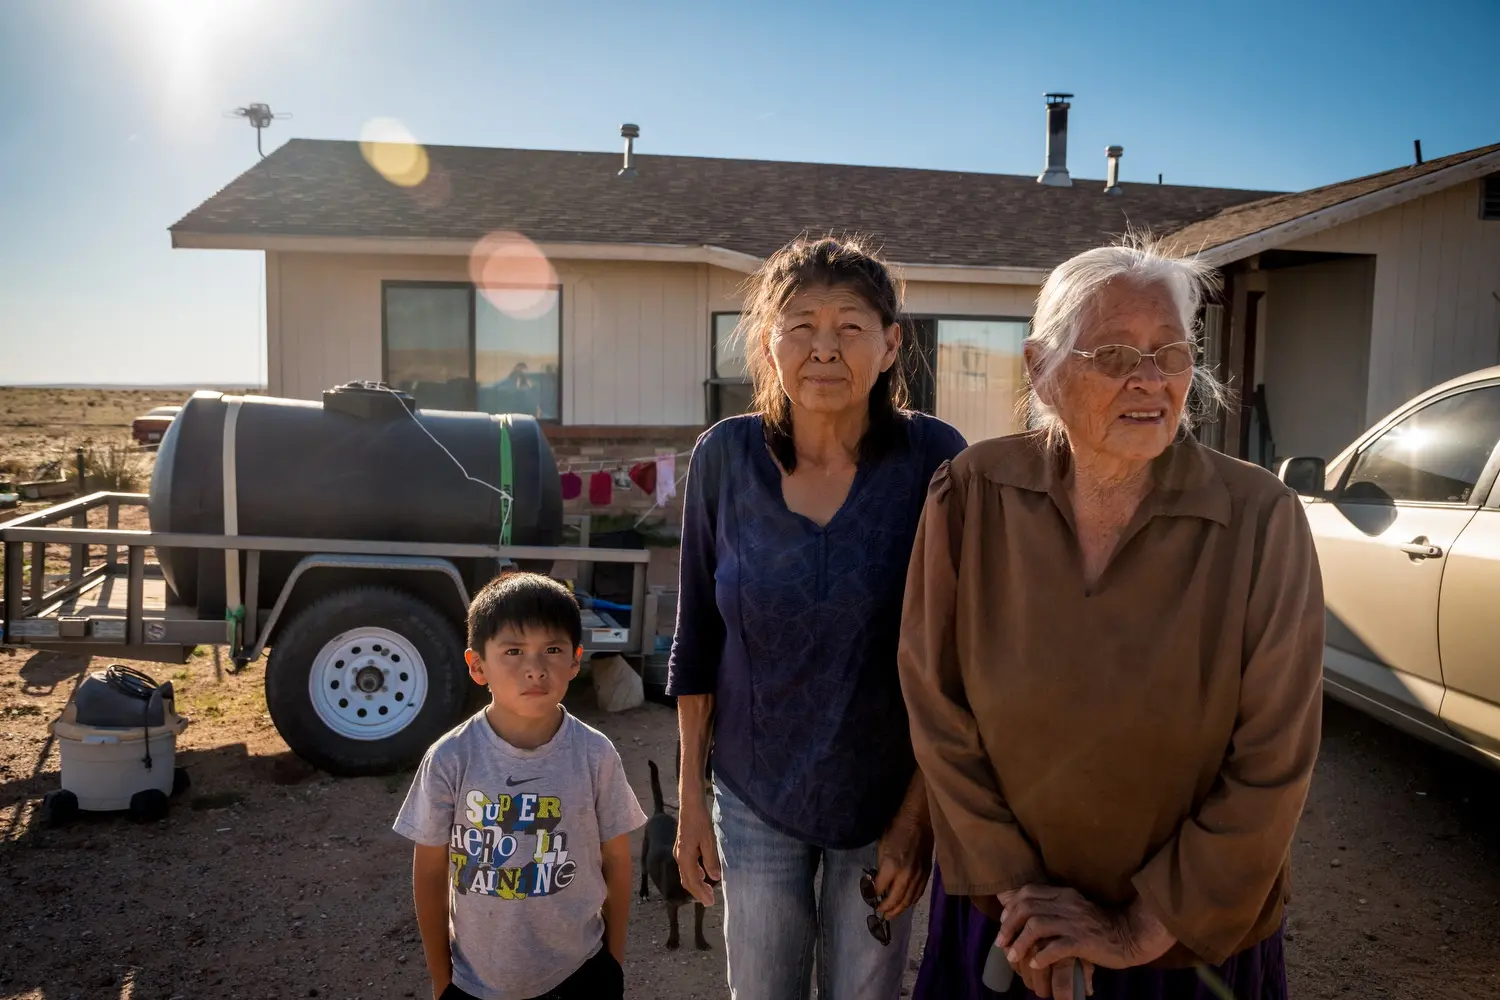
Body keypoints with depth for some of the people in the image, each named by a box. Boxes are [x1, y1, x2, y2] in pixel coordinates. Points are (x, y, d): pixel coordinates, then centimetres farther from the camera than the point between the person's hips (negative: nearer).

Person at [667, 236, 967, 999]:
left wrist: (918, 815, -8)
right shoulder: (725, 456, -11)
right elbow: (697, 636, -1)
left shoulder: (934, 459, -15)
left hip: (884, 799, -1)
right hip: (754, 799, 1)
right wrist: (690, 796, 2)